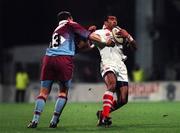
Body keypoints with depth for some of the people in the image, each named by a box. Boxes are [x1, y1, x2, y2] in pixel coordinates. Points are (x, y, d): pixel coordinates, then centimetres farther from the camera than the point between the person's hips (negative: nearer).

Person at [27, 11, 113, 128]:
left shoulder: (56, 30, 31)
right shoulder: (70, 25, 14)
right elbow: (87, 35, 4)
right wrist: (104, 42, 8)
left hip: (49, 58, 5)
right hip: (64, 60, -5)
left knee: (44, 92, 7)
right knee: (64, 91, 10)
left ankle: (35, 120, -6)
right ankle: (54, 121, 5)